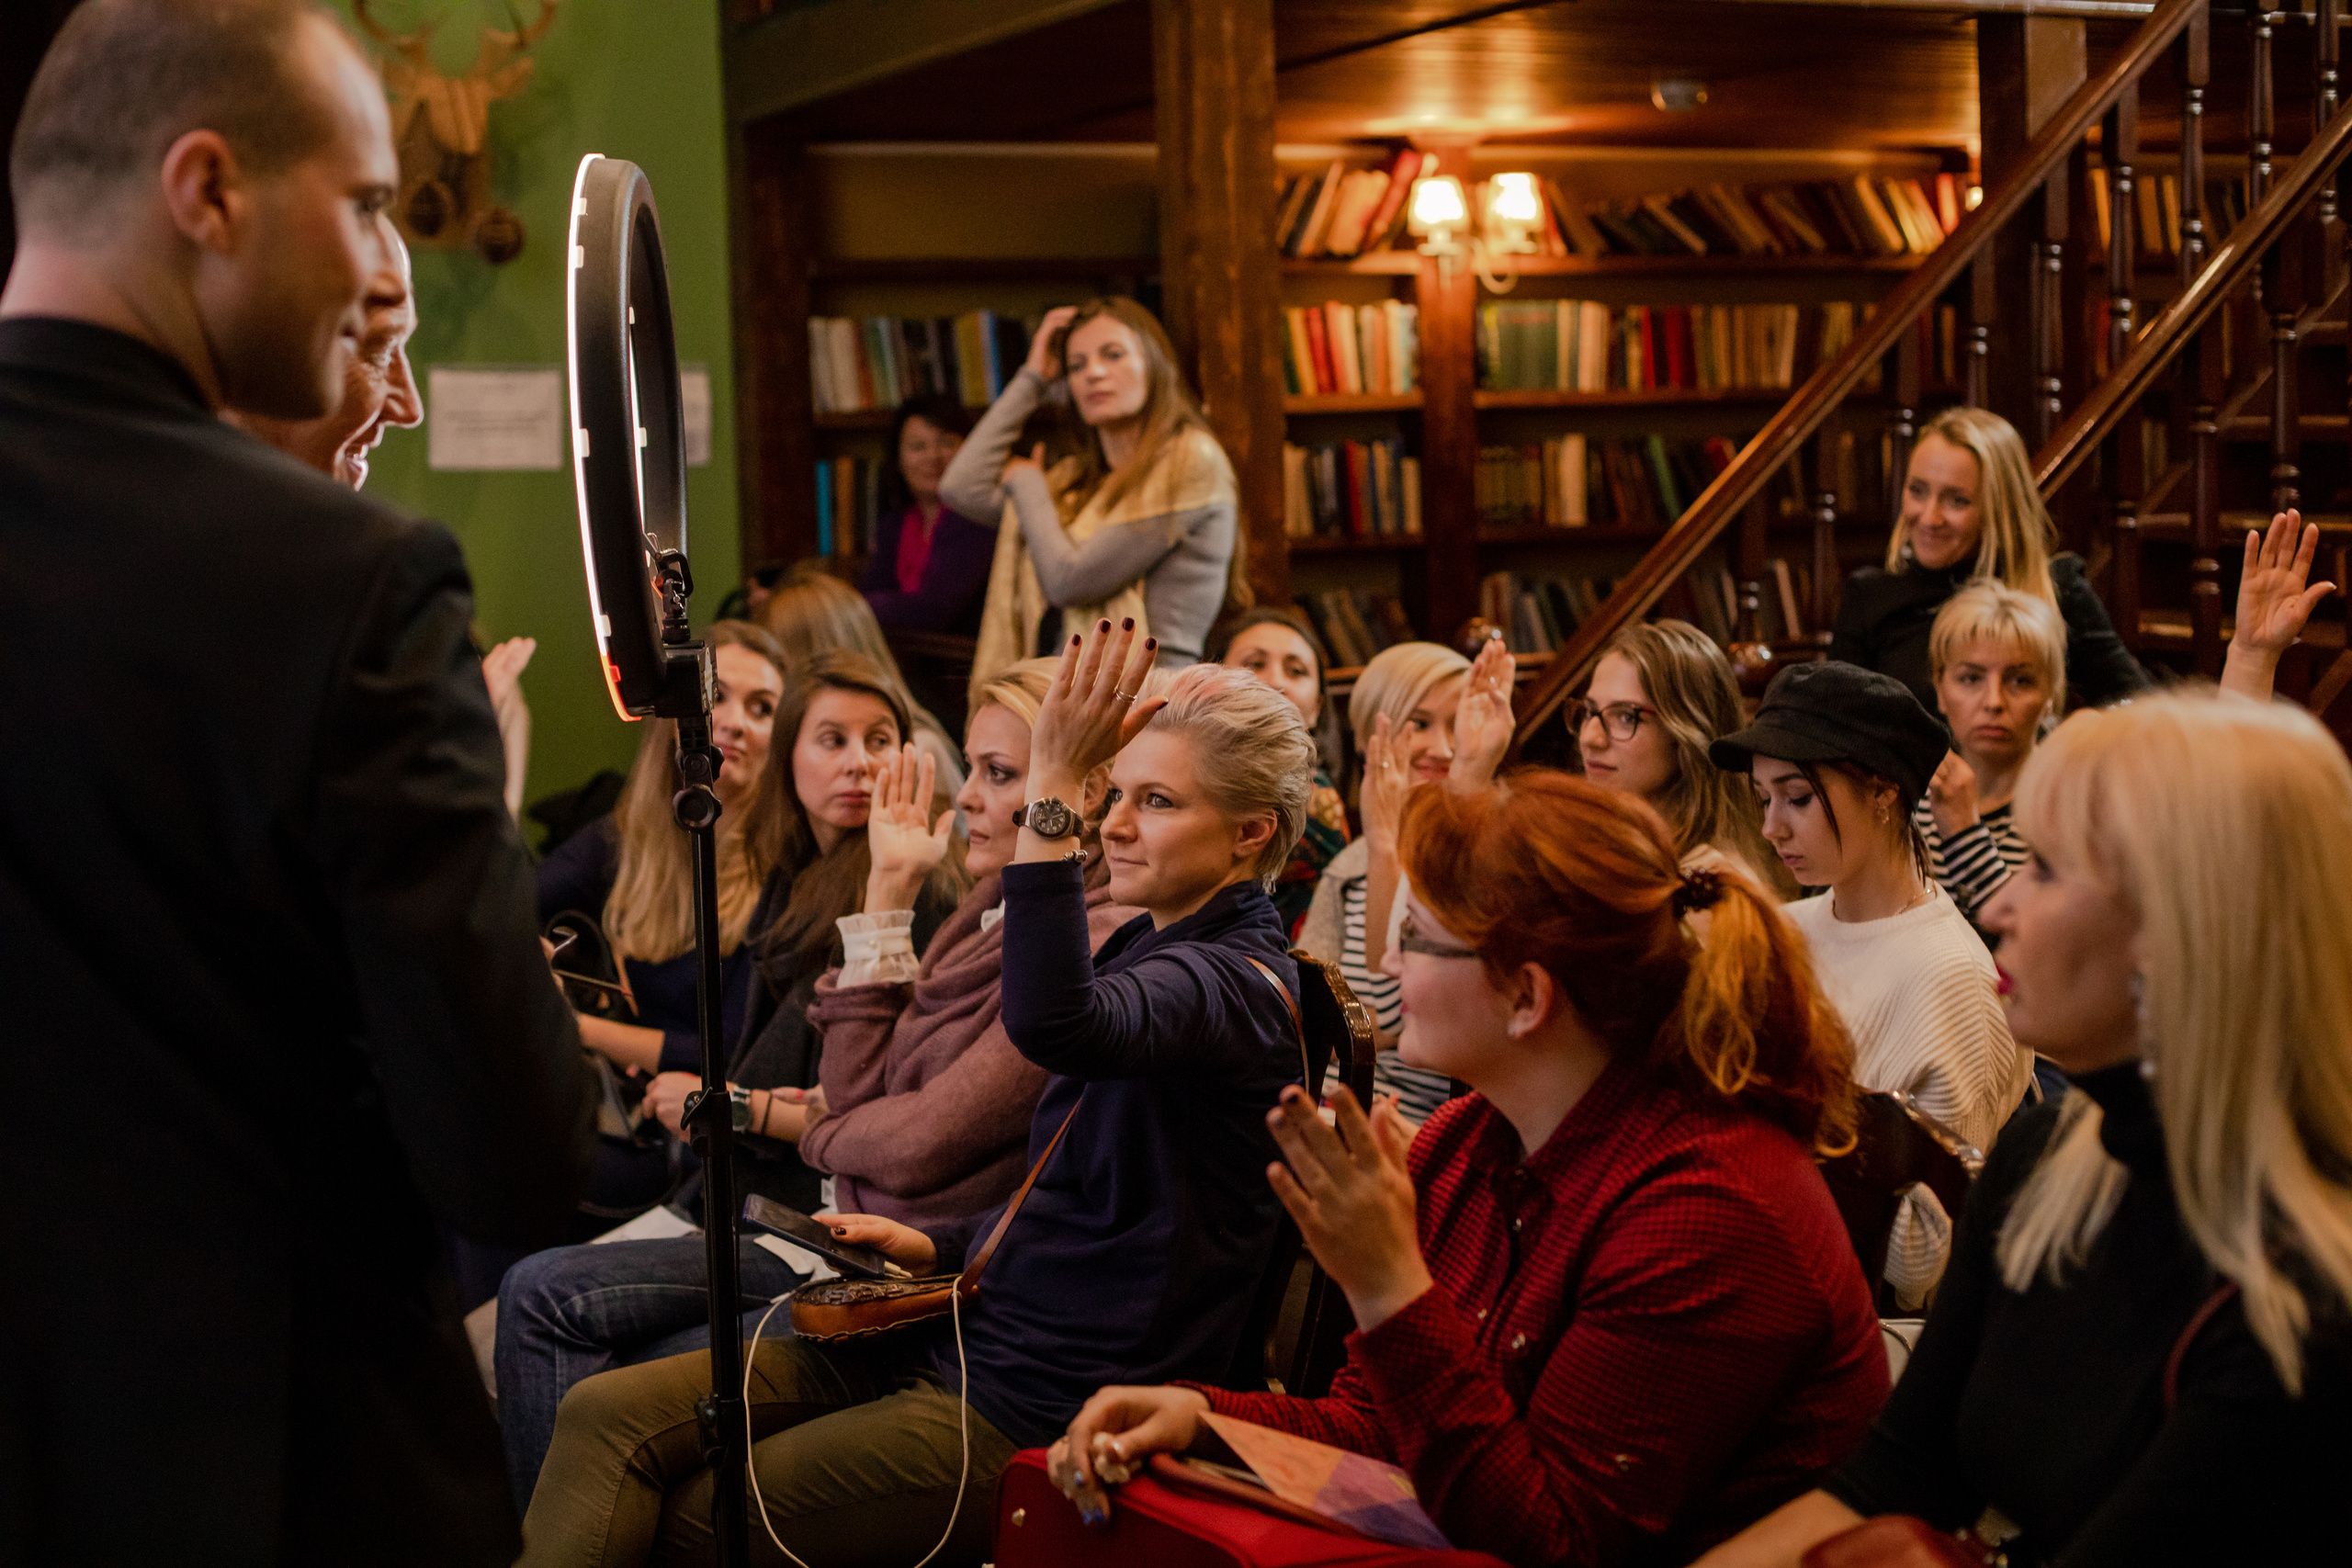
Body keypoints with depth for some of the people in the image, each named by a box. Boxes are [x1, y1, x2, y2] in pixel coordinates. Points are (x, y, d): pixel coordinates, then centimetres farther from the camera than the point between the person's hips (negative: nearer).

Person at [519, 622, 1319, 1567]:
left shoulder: (1241, 979, -14)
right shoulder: (1146, 945, 17)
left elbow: (1051, 1026, -38)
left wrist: (1054, 783, -36)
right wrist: (936, 1249, 11)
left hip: (1047, 1410, -9)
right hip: (968, 1330, 9)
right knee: (607, 1414, -5)